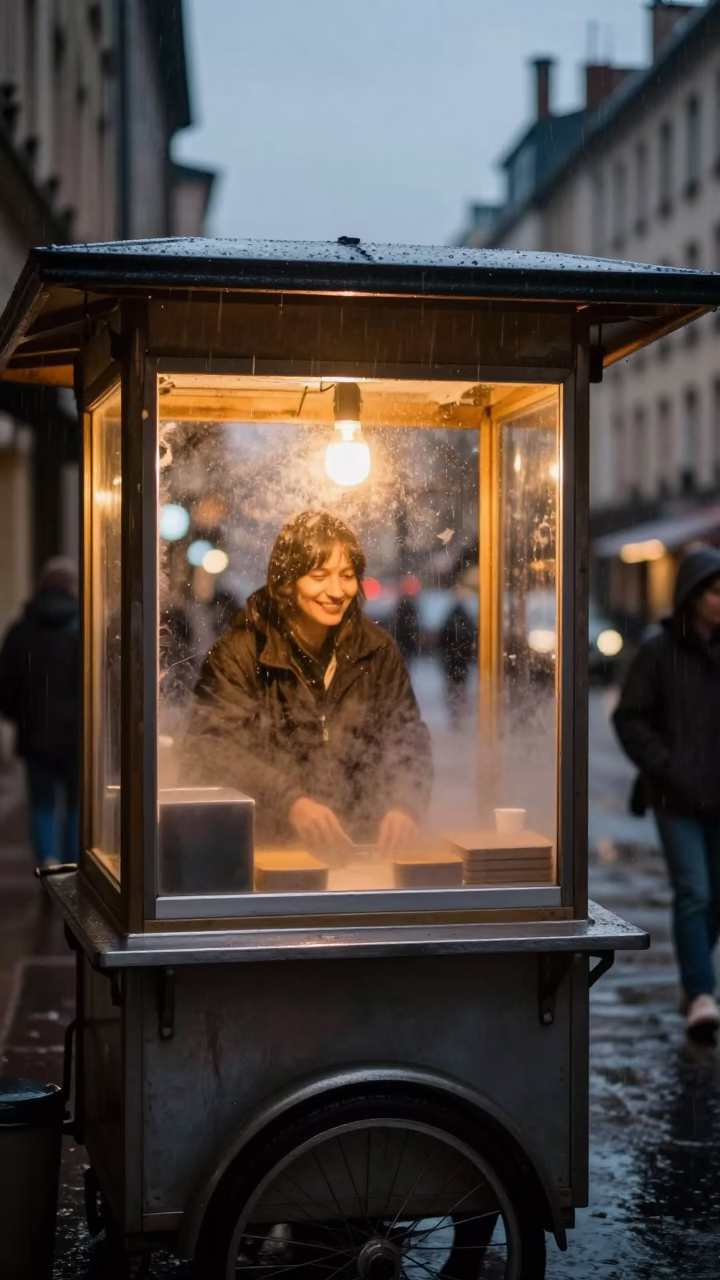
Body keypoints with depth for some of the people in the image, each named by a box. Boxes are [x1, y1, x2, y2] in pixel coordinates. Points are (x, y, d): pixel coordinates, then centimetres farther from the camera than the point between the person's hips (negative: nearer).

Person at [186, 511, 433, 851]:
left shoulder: (377, 651, 11)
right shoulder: (238, 654, -1)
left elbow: (408, 740, 8)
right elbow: (215, 749, -12)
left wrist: (405, 804, -13)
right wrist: (290, 801, -27)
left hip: (364, 845, 4)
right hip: (264, 843, -3)